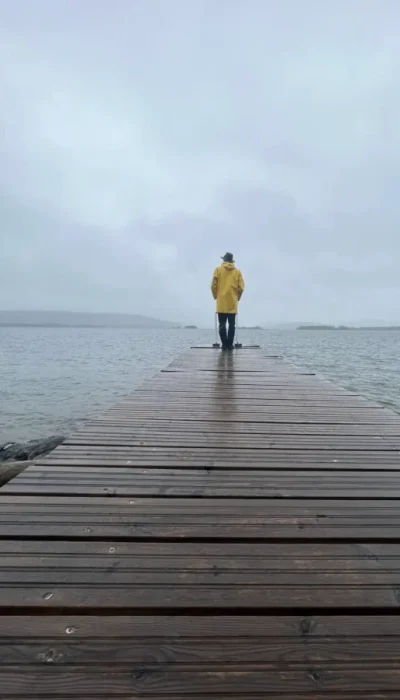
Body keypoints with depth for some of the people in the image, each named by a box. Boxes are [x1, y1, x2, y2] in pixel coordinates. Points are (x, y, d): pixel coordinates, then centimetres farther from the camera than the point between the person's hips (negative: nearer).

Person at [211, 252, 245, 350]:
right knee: (232, 325, 6)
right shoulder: (237, 271, 6)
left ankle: (224, 344, -3)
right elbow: (241, 287, 1)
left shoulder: (218, 269, 3)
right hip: (233, 303, 1)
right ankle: (230, 345, 3)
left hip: (221, 303, -1)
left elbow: (213, 285, -2)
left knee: (222, 325, 1)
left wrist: (216, 296, 13)